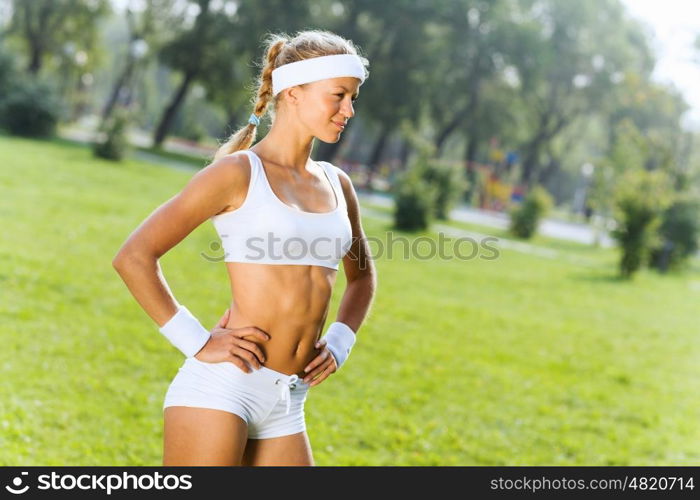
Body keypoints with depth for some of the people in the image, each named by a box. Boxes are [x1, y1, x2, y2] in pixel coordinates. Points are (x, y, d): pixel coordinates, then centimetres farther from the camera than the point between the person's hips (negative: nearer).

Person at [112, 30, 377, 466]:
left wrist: (339, 344, 16)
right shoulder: (239, 172, -6)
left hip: (286, 404, 7)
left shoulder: (336, 185, 13)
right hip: (223, 385, -7)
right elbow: (133, 257, -11)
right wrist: (197, 343, -11)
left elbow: (362, 276, 31)